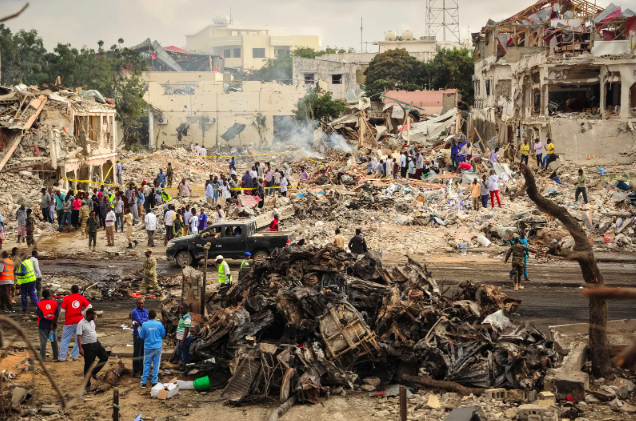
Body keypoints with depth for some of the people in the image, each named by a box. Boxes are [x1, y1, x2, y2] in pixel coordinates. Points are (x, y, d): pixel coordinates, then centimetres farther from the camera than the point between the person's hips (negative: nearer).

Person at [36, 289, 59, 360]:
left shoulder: (39, 304, -7)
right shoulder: (54, 303, -3)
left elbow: (39, 315, -15)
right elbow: (57, 314, -10)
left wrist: (46, 318, -5)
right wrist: (52, 323, -9)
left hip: (43, 325, -2)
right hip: (53, 325, 2)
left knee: (43, 341, 5)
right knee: (54, 340, 11)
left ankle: (42, 357, 8)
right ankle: (56, 356, 17)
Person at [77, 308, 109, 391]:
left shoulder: (92, 321, 8)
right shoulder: (81, 324, -18)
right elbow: (79, 336, -23)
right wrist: (80, 348, -30)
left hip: (96, 344, 8)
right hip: (88, 346, -8)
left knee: (105, 357, 5)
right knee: (88, 366, -1)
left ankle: (94, 372, 20)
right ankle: (87, 385, 10)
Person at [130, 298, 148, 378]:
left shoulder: (145, 311, 10)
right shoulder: (134, 312, -11)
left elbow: (148, 321, -3)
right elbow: (140, 322, -21)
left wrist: (140, 323, -18)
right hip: (137, 335, -6)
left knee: (143, 353, 13)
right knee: (137, 354, -2)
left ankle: (142, 369, 22)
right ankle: (136, 372, 3)